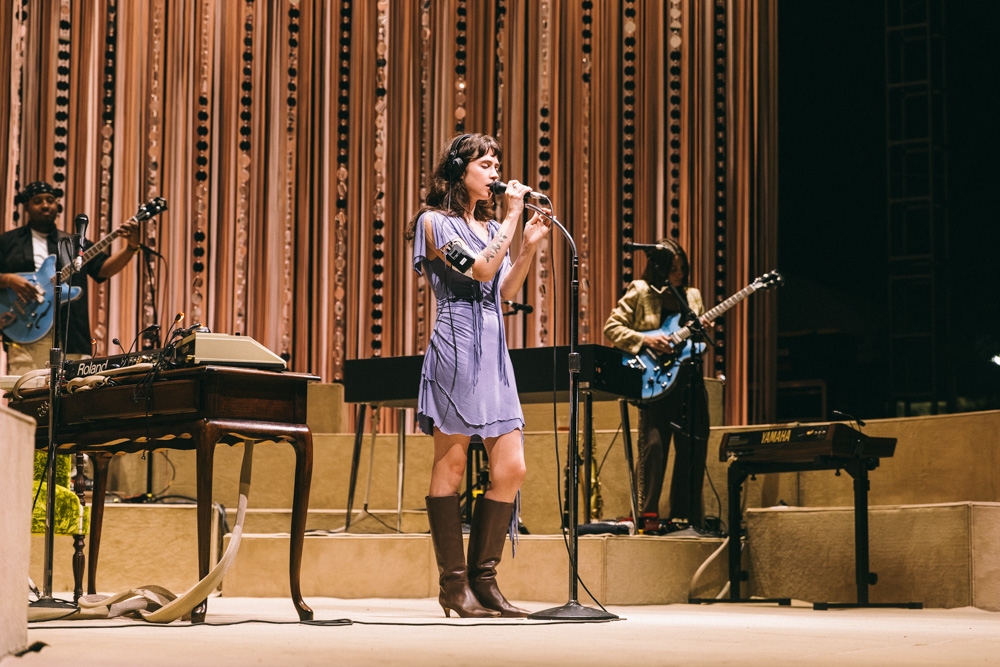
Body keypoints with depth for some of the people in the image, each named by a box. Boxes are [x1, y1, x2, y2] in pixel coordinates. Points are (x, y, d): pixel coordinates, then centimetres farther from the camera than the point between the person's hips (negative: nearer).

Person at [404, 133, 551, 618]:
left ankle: (483, 579, 9)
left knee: (511, 469, 1)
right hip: (457, 346, -8)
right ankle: (453, 584, 3)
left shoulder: (488, 225, 21)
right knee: (451, 465, -2)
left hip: (494, 351, 8)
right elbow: (481, 269, -15)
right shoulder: (435, 222, -2)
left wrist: (529, 245, 8)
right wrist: (512, 218, -8)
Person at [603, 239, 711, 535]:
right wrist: (646, 340, -14)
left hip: (690, 379, 5)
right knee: (653, 444, -13)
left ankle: (682, 515, 11)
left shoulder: (692, 296, 17)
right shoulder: (639, 292, 2)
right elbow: (611, 328, -3)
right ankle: (647, 515, -6)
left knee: (694, 448, 2)